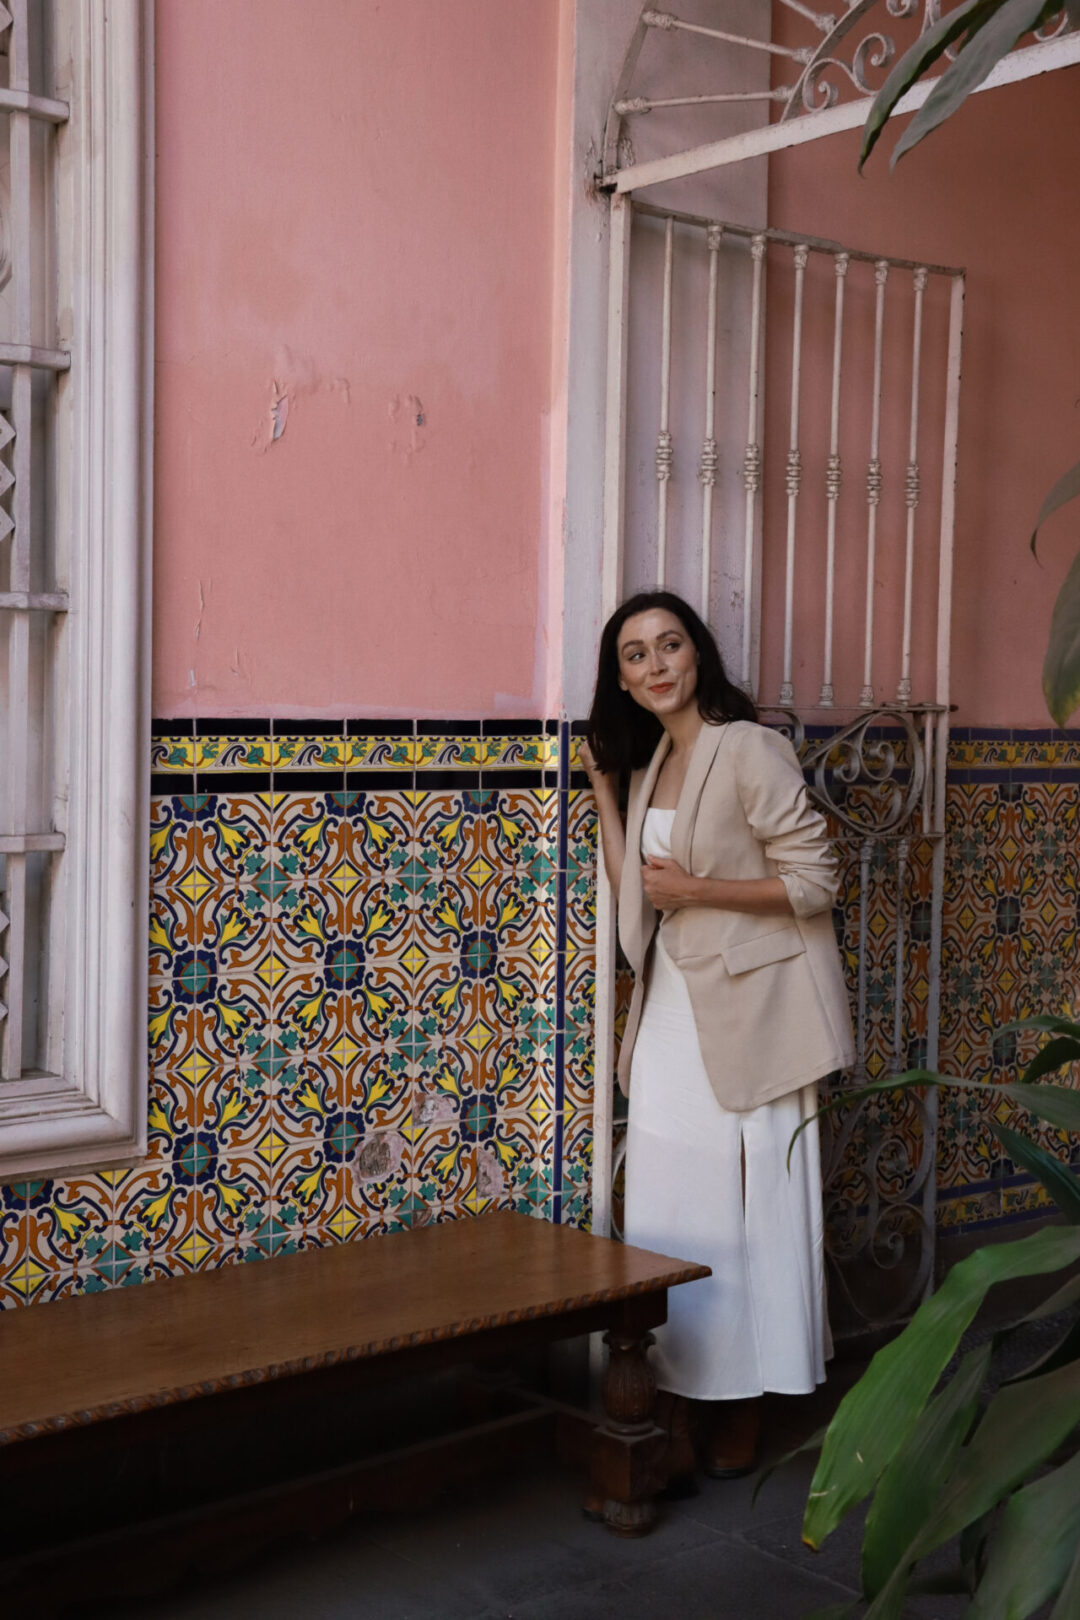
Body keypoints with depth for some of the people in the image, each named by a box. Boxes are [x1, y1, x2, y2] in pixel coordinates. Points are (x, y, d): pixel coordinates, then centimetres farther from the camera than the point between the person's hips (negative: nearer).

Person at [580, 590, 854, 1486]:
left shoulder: (748, 748, -12)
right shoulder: (651, 761, 11)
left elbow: (814, 880, -14)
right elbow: (637, 896, 10)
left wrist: (696, 889, -14)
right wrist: (604, 792, 7)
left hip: (746, 1010, -7)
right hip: (672, 1010, 7)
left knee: (750, 1209, 2)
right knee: (665, 1218, 5)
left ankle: (743, 1415, 16)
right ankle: (672, 1425, 13)